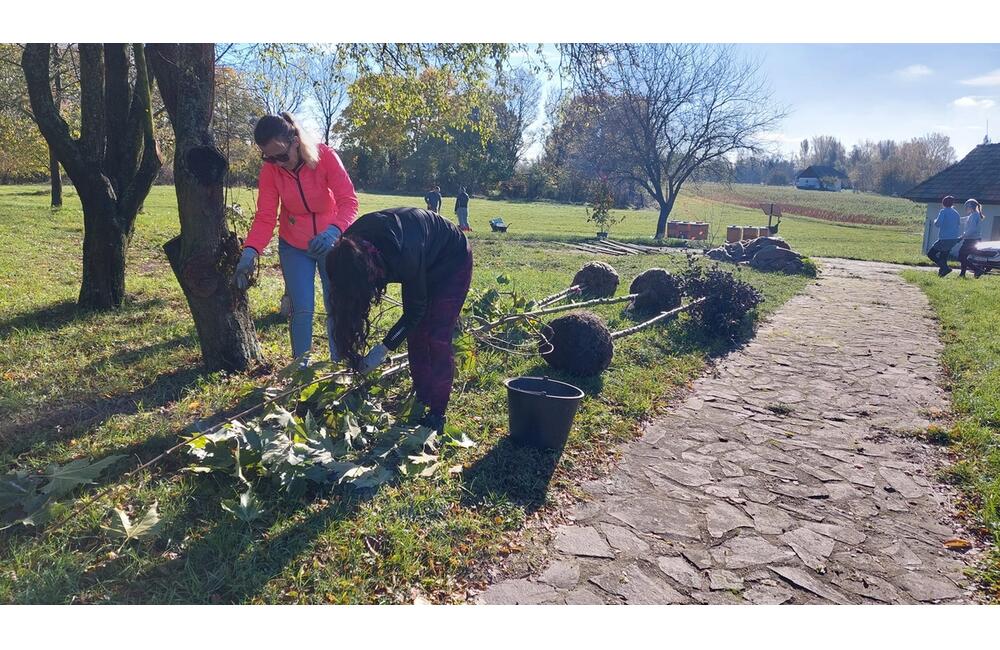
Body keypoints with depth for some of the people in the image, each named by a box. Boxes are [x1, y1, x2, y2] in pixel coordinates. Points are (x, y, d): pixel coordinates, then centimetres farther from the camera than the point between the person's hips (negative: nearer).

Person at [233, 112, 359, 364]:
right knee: (302, 310, -2)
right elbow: (265, 217, -18)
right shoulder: (269, 171, -14)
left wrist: (333, 232, -46)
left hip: (331, 241, -1)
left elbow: (349, 201, -27)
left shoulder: (325, 156, -21)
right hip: (294, 246, 1)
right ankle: (301, 367, 14)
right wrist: (250, 251, -35)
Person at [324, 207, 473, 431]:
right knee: (415, 335, 3)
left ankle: (437, 414, -3)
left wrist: (384, 348, -25)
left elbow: (416, 308, -28)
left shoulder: (403, 256, -43)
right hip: (425, 266, 7)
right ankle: (421, 401, 15)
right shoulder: (351, 247, -23)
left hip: (452, 262, -7)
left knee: (437, 339, -10)